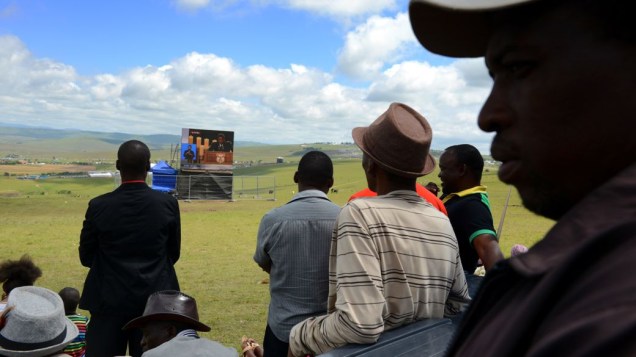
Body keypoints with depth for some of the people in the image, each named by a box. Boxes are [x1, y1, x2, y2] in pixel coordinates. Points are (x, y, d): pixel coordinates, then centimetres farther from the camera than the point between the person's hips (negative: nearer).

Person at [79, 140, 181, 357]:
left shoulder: (99, 206, -10)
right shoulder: (168, 204, -9)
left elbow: (86, 257, 1)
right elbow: (173, 254, 2)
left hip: (111, 299, 0)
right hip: (155, 299, 1)